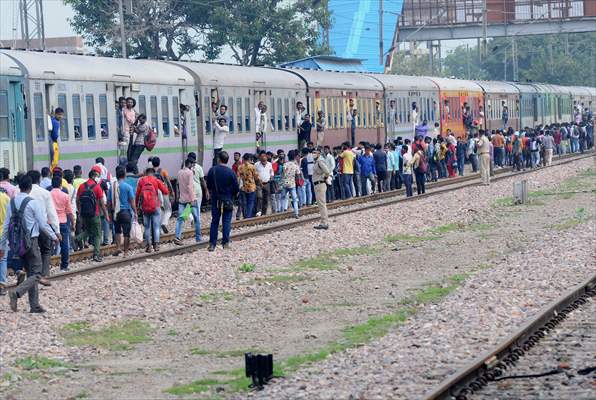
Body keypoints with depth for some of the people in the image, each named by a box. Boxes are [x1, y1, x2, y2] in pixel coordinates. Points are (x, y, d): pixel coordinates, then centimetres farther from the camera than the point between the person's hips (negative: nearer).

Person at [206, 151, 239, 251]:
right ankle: (225, 243, 6)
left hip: (215, 200, 2)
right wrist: (234, 194, 14)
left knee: (214, 222, 8)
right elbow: (236, 188, -7)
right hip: (227, 200, -2)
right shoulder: (231, 172, -11)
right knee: (226, 222, 6)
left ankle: (212, 244, 5)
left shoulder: (212, 170, -5)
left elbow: (208, 186, 4)